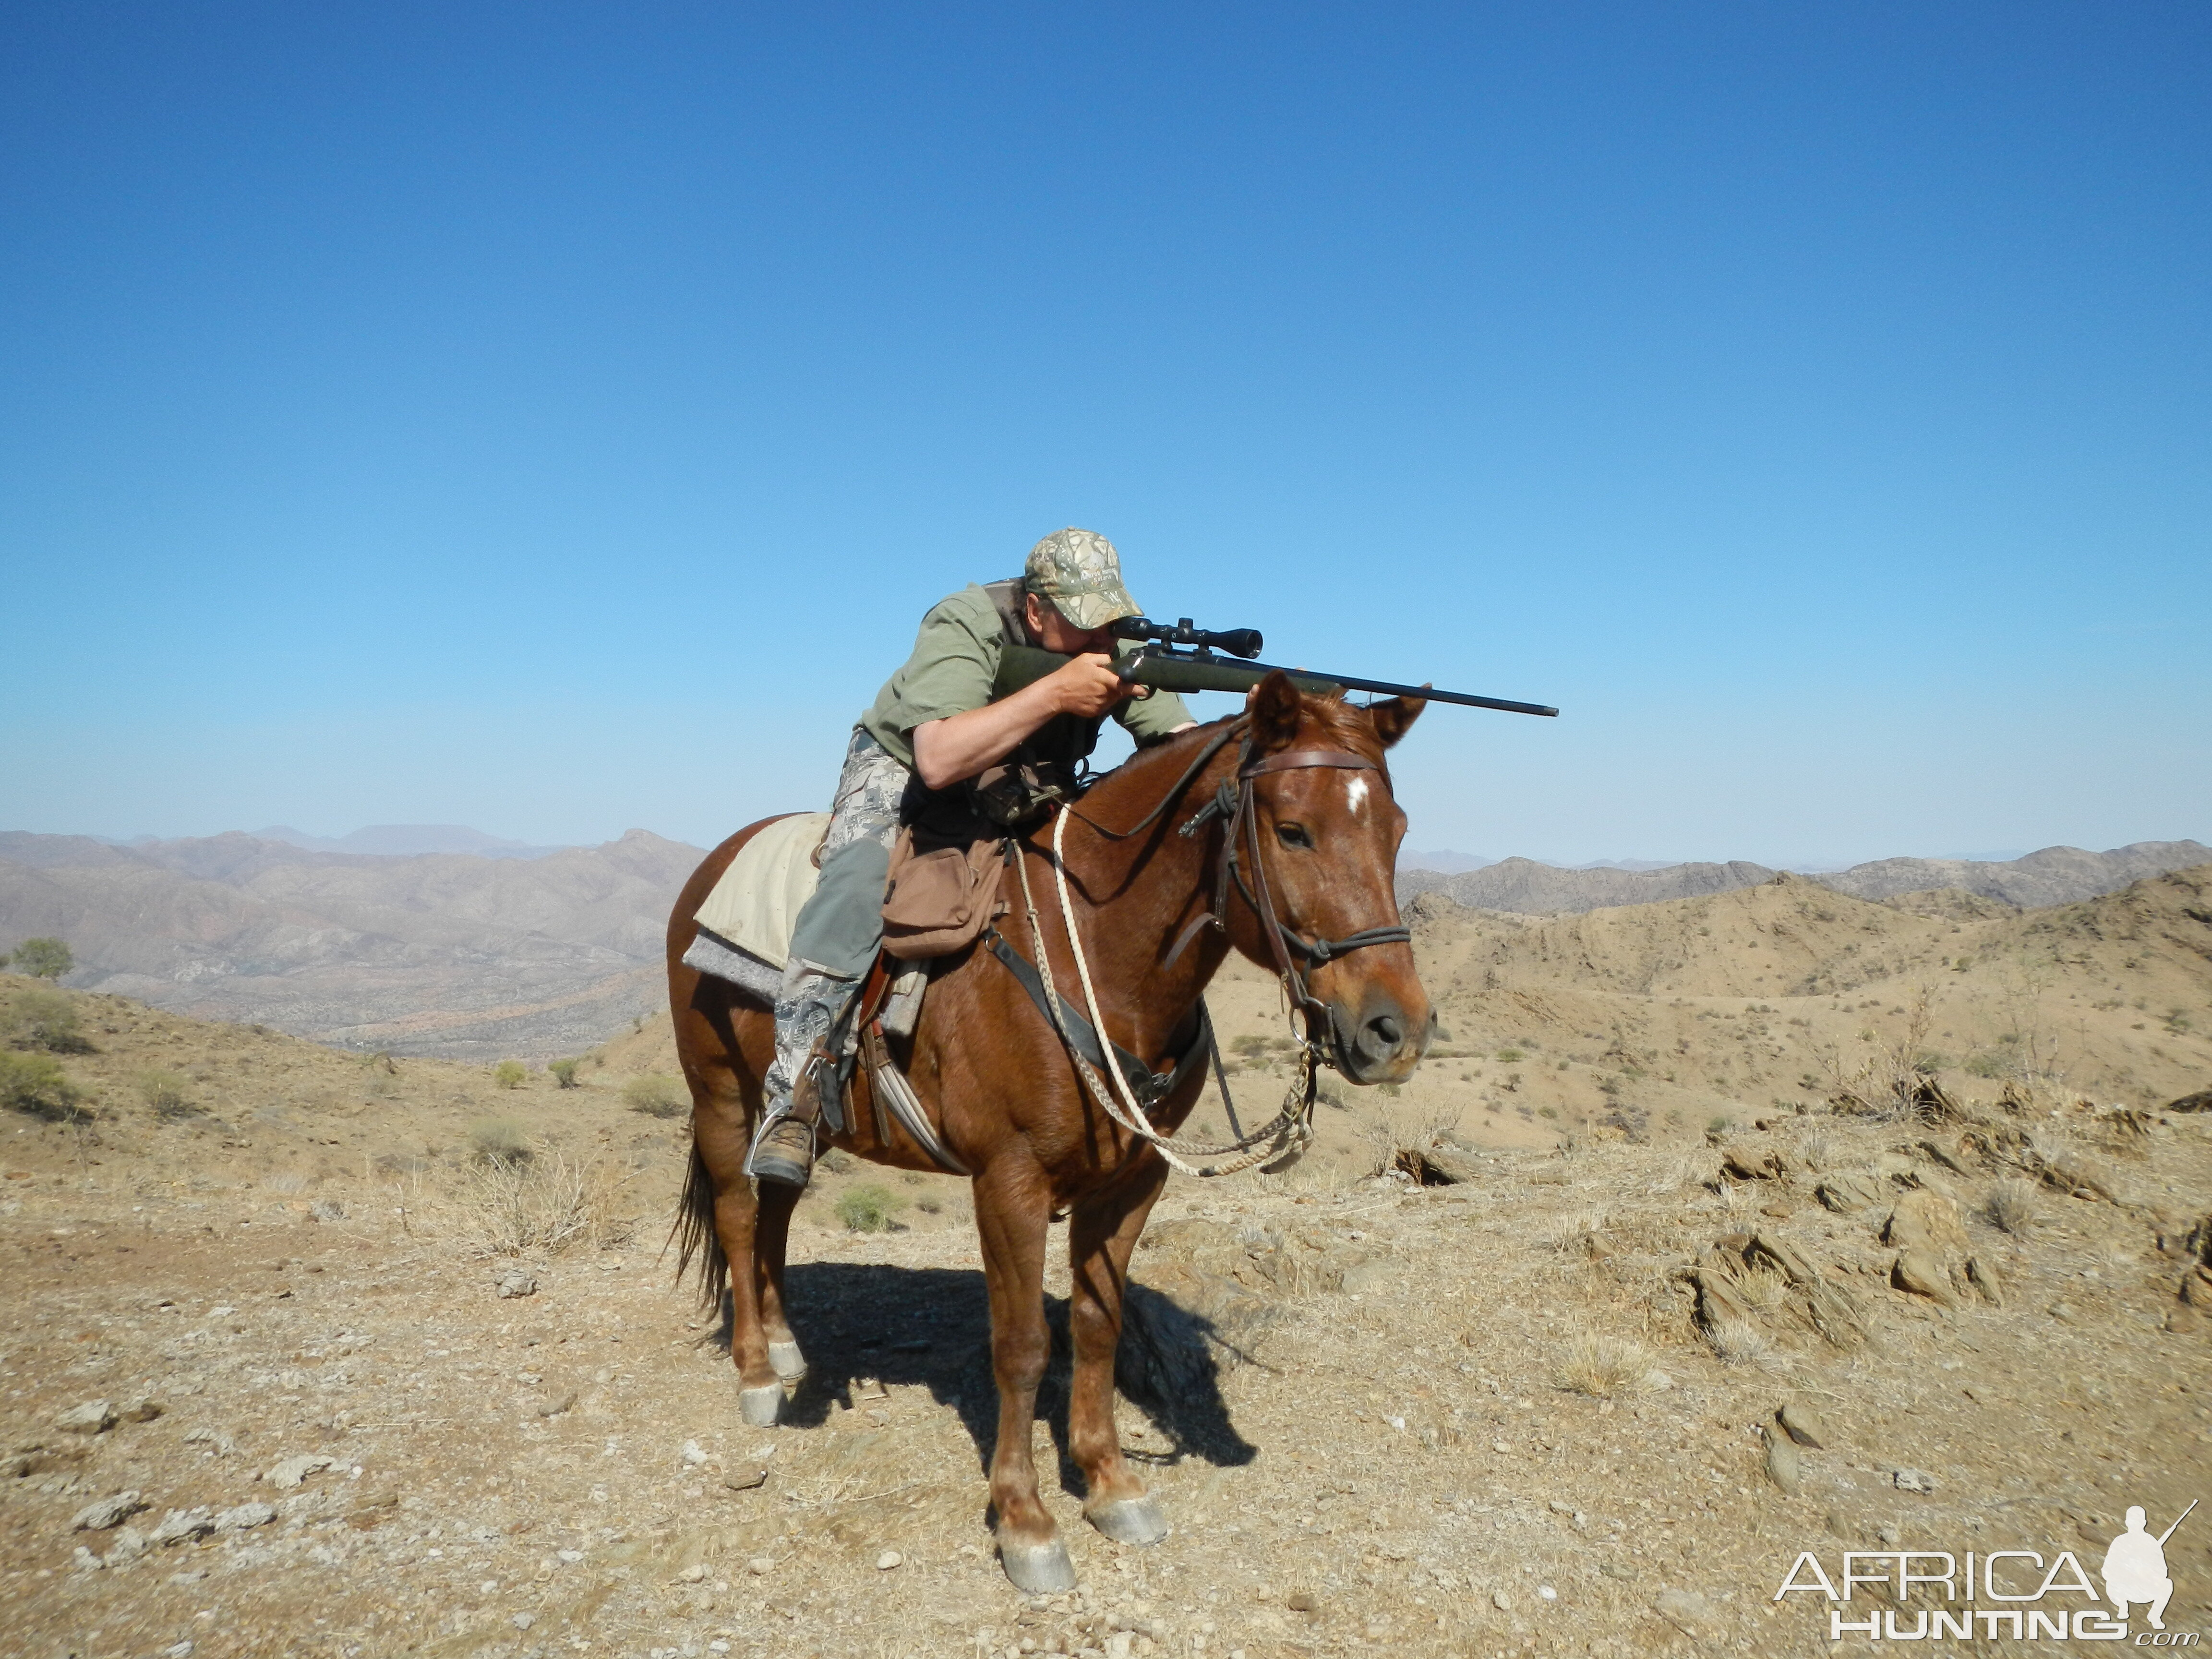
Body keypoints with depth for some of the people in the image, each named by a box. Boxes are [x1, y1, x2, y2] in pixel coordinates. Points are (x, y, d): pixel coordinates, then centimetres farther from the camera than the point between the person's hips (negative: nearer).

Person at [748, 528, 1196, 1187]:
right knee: (858, 884, -35)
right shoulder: (964, 626, -30)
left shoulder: (1124, 647, -15)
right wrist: (1055, 691, -48)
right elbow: (938, 760, -43)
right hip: (902, 771, -5)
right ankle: (792, 1099, -30)